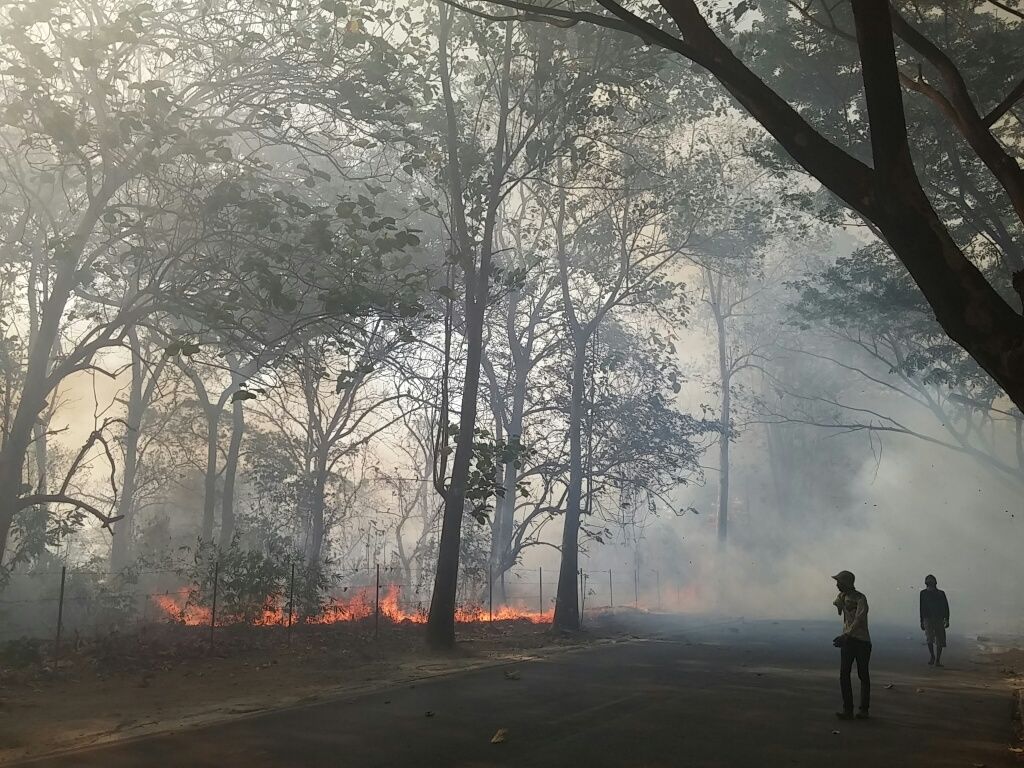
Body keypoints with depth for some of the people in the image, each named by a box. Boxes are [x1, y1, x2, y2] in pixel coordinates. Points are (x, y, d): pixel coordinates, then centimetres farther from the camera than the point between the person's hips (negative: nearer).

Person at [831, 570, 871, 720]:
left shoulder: (860, 599, -14)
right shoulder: (842, 596, 8)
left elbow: (858, 621, -23)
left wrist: (844, 636, -29)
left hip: (862, 641, -6)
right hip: (847, 640, 6)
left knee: (863, 675, 4)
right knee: (844, 675, -3)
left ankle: (864, 709, 12)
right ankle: (847, 709, -2)